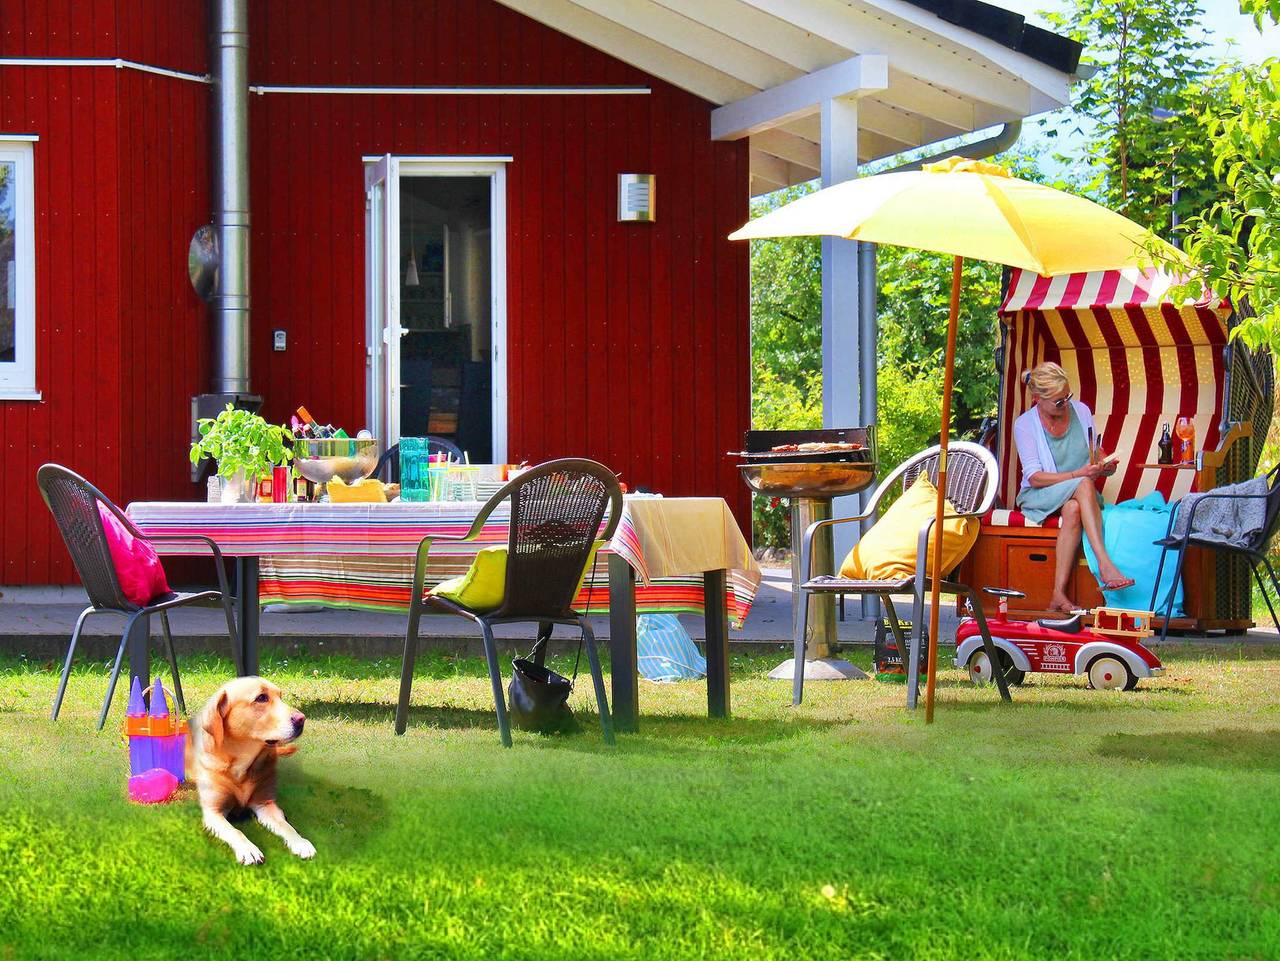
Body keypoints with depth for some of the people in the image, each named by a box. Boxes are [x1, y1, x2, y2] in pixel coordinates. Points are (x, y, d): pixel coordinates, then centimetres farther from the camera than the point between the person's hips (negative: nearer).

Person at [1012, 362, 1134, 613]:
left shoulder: (1081, 412, 4)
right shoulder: (1025, 425, -7)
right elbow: (1034, 477, -14)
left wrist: (1103, 467, -10)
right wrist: (1079, 475, -25)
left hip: (1078, 497, 3)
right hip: (1039, 497, -3)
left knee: (1074, 510, -36)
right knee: (1084, 486, -34)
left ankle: (1059, 595, -41)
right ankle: (1105, 564, -46)